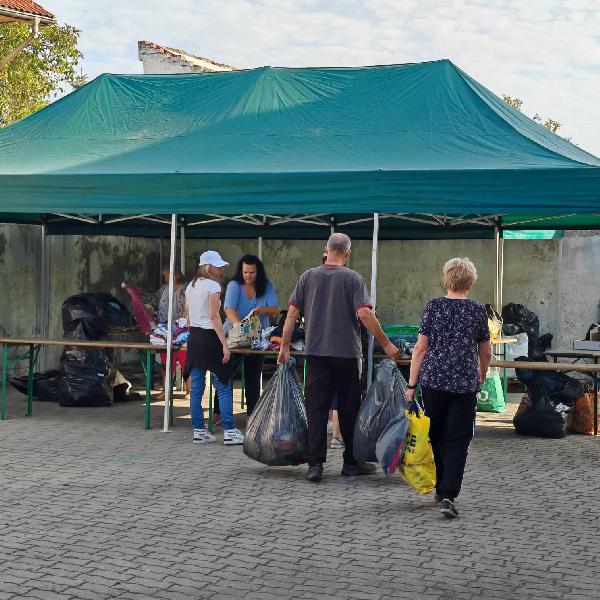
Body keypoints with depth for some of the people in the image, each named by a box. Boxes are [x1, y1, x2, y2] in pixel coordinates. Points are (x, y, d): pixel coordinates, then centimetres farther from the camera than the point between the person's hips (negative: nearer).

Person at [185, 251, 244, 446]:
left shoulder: (191, 286, 13)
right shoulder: (213, 286, -11)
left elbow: (188, 316, 16)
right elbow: (214, 317, -16)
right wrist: (224, 344, -17)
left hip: (193, 337, 8)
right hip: (209, 337, -8)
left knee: (196, 386, 8)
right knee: (223, 386, -2)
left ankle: (199, 431, 11)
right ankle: (229, 431, -4)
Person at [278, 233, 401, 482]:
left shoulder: (308, 276, 5)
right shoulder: (352, 278, -4)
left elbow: (292, 312, 3)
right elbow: (364, 314, -14)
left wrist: (284, 346, 11)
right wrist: (386, 344, -7)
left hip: (316, 352, 2)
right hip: (346, 352, -2)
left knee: (316, 408, 3)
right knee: (349, 409, 9)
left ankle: (315, 464, -4)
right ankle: (351, 463, 18)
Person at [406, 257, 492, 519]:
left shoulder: (433, 306, 0)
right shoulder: (477, 310, 1)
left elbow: (421, 348, -2)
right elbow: (485, 353, 10)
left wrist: (411, 384, 2)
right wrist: (480, 379, 28)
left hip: (433, 381, 1)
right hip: (465, 384, -1)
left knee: (436, 437, 16)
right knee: (458, 440, 2)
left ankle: (441, 490, 26)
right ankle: (448, 495, -10)